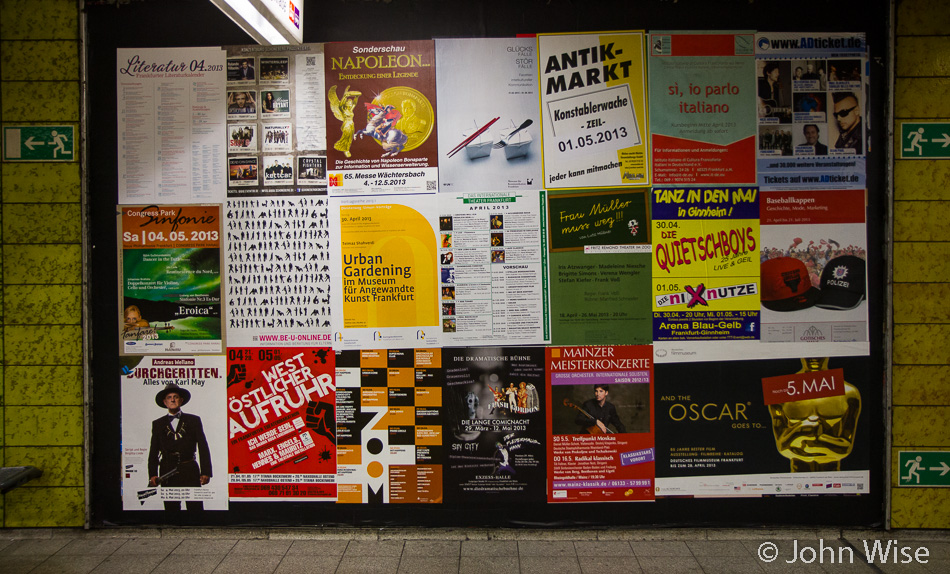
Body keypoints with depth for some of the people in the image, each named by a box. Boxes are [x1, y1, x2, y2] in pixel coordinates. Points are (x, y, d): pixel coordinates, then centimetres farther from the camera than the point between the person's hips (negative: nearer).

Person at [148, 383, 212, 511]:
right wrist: (153, 475, -3)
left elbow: (203, 447, 5)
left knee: (196, 507, -5)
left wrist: (206, 472, -4)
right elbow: (153, 452, 10)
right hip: (167, 475, 1)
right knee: (171, 508, 3)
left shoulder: (194, 420, 9)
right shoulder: (158, 424, 13)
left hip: (190, 472, -1)